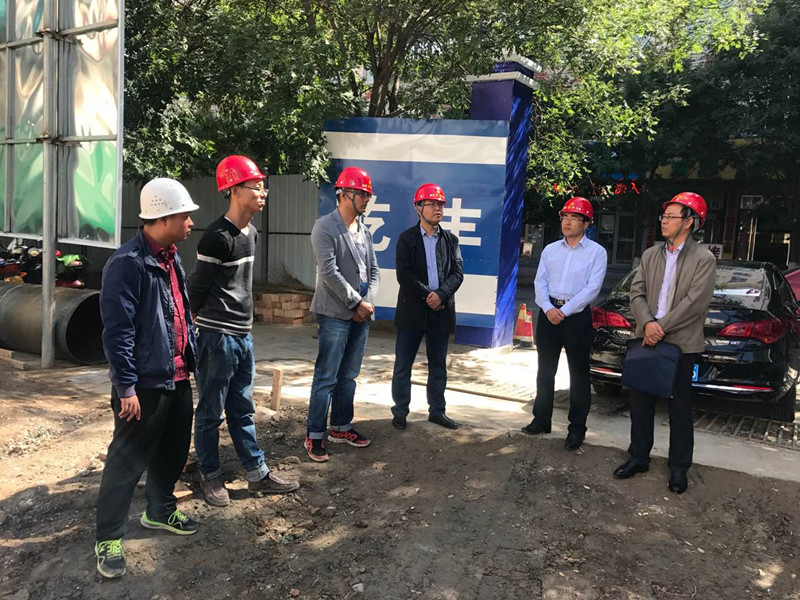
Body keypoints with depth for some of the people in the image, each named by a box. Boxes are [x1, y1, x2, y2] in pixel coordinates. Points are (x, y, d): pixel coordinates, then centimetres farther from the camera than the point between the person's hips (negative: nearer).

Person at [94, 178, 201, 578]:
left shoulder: (171, 258, 10)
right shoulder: (128, 264, -19)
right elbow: (117, 331, -21)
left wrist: (190, 360, 18)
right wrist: (126, 387, -20)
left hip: (178, 378, 9)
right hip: (145, 384, -9)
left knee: (173, 451, 20)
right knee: (127, 461, 4)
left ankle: (160, 511, 40)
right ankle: (108, 538, 19)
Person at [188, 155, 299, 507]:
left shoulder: (251, 233, 9)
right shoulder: (217, 237, -18)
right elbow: (197, 287, -12)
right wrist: (208, 322, 1)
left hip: (243, 335, 8)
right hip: (218, 336, -8)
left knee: (242, 410, 15)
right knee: (211, 412, 7)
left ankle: (257, 474, 24)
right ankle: (210, 477, 22)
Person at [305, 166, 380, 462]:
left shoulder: (364, 231, 13)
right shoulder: (325, 227, -8)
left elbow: (374, 271, 13)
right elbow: (329, 272, -15)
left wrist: (368, 303, -3)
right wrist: (357, 302, -12)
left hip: (361, 314, 7)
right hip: (336, 314, -7)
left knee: (348, 376, 14)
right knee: (326, 378, -2)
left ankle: (341, 427, 26)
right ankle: (315, 435, 8)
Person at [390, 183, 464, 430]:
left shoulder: (451, 240, 11)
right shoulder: (407, 238, 1)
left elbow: (458, 272, 1)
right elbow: (404, 274, -8)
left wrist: (441, 294, -15)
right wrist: (427, 295, -15)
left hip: (441, 310, 3)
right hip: (412, 310, -3)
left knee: (438, 365, 11)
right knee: (403, 365, 2)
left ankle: (437, 411, 22)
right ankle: (400, 411, 15)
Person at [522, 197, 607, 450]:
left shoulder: (596, 252, -2)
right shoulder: (550, 250, 11)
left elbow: (592, 288, -11)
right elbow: (540, 282, 6)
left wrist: (564, 311, -16)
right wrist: (548, 308, -11)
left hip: (577, 315, -4)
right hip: (548, 313, 4)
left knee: (579, 374, 2)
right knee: (545, 370, 12)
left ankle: (576, 429, 10)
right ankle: (541, 420, 24)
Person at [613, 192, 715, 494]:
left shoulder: (703, 259, -5)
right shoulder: (651, 255, 10)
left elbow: (695, 302, -14)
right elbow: (637, 293, 3)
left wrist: (662, 327, -16)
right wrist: (648, 323, -14)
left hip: (682, 343, -4)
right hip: (647, 339, 5)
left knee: (680, 408, 6)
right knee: (640, 401, 11)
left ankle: (679, 467, 19)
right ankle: (638, 457, 25)